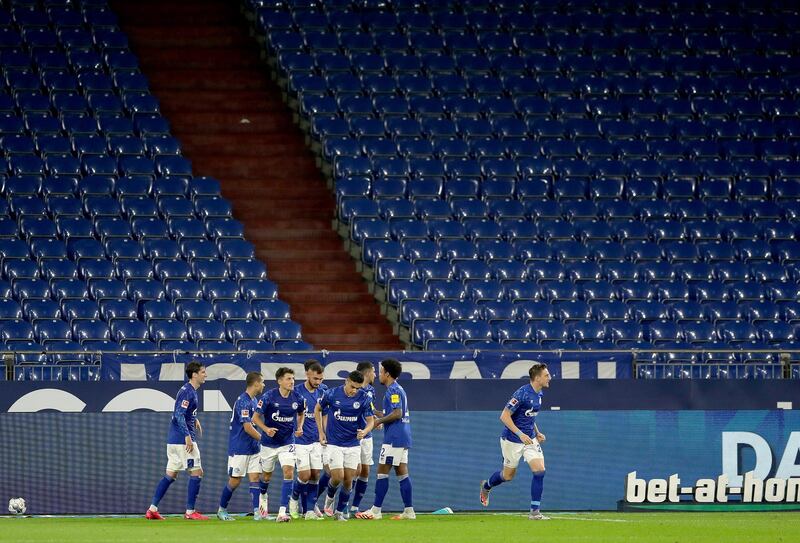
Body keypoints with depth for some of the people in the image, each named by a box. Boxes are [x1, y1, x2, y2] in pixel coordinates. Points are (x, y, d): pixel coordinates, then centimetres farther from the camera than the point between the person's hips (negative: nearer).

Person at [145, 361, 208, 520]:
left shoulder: (189, 390, 16)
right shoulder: (188, 392, -14)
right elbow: (179, 415, -22)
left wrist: (195, 420, 22)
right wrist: (187, 436, -26)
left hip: (173, 439, 10)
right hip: (183, 439, -10)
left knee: (170, 475, 11)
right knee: (196, 472, -4)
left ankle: (152, 509, 9)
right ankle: (190, 511, -3)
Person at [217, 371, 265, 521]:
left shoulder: (253, 401, 11)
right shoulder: (243, 401, -18)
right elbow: (247, 428, -22)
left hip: (252, 449, 8)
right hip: (239, 449, -8)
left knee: (255, 477, -2)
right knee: (234, 481, -1)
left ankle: (257, 512, -7)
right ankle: (222, 510, 15)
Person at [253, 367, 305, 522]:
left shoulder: (297, 398, -6)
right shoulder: (269, 397, -16)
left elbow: (301, 414, 16)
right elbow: (256, 417, -8)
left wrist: (299, 428, -2)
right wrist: (266, 429, -25)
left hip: (287, 442, 1)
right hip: (269, 443, -1)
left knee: (289, 472, -17)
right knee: (267, 475, 14)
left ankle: (282, 512, -18)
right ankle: (262, 497, 48)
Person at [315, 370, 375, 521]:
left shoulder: (364, 398, -8)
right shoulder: (331, 394, -10)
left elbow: (370, 420, -4)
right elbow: (318, 409, 7)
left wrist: (365, 431, -27)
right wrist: (321, 432, 4)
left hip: (353, 445, 2)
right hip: (334, 443, -2)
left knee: (348, 480, 0)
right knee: (338, 477, -12)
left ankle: (340, 512, 15)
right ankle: (330, 498, 20)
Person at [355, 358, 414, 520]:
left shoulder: (393, 390, -12)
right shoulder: (398, 389, 18)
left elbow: (397, 413, -21)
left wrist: (379, 421, -11)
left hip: (394, 438, -10)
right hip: (403, 437, 10)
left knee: (382, 471, -6)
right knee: (402, 472, 8)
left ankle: (376, 510, -6)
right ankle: (409, 510, 6)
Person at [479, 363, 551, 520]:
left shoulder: (538, 394, 4)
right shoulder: (522, 394, -22)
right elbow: (504, 416, -22)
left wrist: (537, 433, 10)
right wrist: (521, 434, -27)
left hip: (530, 439, 7)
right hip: (512, 441, -7)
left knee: (539, 470, -10)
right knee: (508, 475, 10)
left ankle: (535, 512, -5)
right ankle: (486, 486, 43)